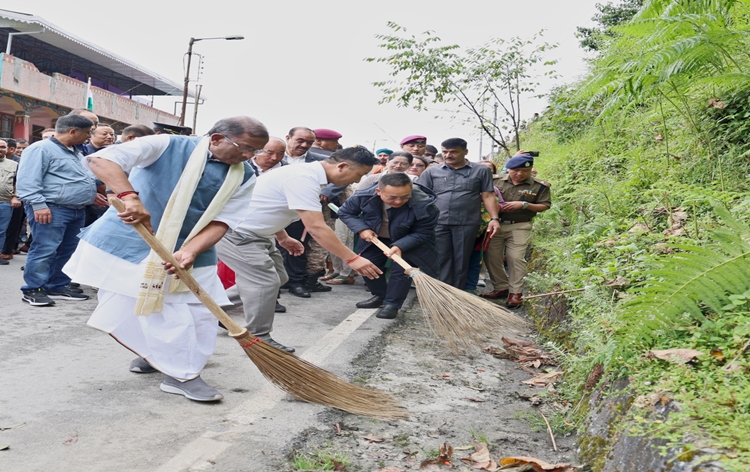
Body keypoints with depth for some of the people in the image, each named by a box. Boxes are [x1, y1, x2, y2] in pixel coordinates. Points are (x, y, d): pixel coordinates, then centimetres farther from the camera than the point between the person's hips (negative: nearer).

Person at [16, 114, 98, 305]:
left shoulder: (76, 152, 19)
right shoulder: (41, 149, -11)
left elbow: (87, 177, 32)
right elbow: (28, 180, -18)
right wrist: (38, 205, -24)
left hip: (77, 210, 9)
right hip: (53, 209, -9)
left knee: (67, 251, 10)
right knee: (45, 250, -10)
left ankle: (57, 287, 17)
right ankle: (33, 290, -3)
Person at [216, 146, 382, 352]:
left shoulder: (306, 173, 7)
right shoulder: (304, 179, -26)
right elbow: (316, 227, -31)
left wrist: (283, 237, 22)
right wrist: (352, 259, -29)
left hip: (254, 233, 11)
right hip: (236, 233, -10)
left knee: (276, 278, 12)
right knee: (265, 282, -13)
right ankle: (259, 339, 3)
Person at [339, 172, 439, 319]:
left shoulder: (424, 206, -38)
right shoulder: (364, 196, -31)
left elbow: (421, 234, -24)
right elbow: (345, 213, -12)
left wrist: (400, 246, -38)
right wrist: (362, 229, -27)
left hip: (410, 242, -3)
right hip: (377, 238, 3)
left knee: (401, 269, -16)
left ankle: (392, 304, 1)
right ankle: (380, 295, 25)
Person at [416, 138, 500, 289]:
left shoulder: (481, 171, 6)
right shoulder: (431, 172, 9)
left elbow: (488, 196, 6)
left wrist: (494, 218, -3)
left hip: (467, 223, -1)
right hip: (437, 222, 1)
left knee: (461, 260, 7)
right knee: (441, 260, 2)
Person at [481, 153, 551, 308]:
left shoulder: (539, 186, -3)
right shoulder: (497, 181, 2)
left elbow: (545, 206, -4)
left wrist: (524, 204, -17)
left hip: (519, 227, -3)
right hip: (495, 225, 3)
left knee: (516, 258, -8)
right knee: (492, 257, 5)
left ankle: (516, 293, 0)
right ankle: (501, 288, 19)